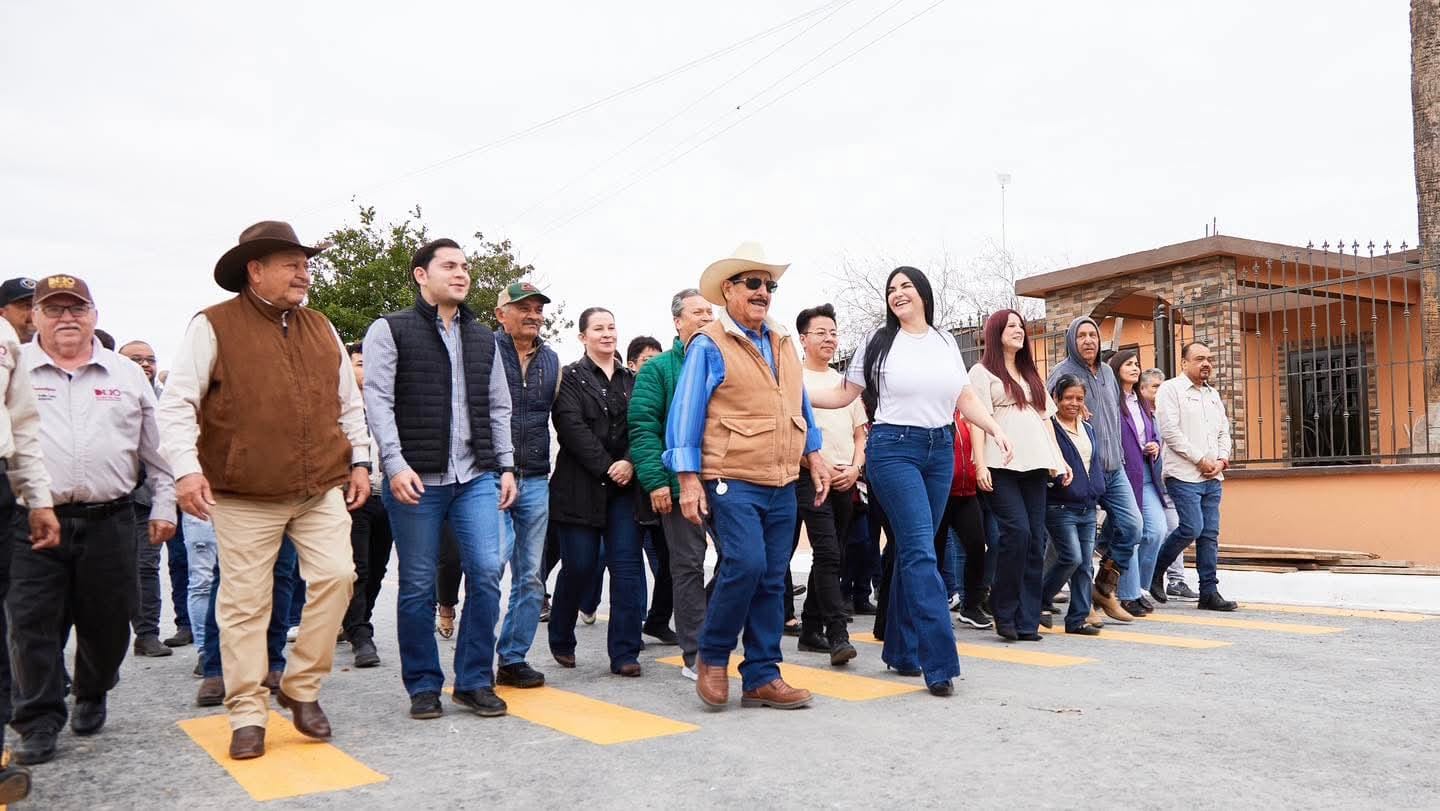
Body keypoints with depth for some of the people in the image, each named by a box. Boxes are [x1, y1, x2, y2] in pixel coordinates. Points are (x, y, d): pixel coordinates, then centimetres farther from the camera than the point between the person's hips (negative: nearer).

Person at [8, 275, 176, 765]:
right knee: (33, 624, -1)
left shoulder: (127, 374, 10)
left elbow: (155, 447, 13)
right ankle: (39, 722, 10)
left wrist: (164, 504, 8)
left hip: (109, 522, 2)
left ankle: (92, 697, 32)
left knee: (107, 621, 10)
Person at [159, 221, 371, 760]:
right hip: (244, 496, -4)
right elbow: (177, 403, -6)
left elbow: (348, 404, 19)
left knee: (336, 576, -8)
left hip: (322, 489, 4)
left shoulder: (321, 329, 14)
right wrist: (187, 468, -17)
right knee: (245, 603, 1)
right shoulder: (214, 327, -2)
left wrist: (359, 460, 12)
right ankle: (247, 714, 14)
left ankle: (301, 688, 10)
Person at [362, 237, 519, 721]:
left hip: (477, 478, 4)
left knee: (487, 571, -5)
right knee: (418, 586, 4)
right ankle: (423, 686, 18)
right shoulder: (390, 331, 2)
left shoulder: (483, 338, 16)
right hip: (416, 480, -3)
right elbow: (378, 399, -7)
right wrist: (395, 464, -16)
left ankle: (475, 681, 9)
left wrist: (506, 466, 10)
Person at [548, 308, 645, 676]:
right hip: (580, 486, -3)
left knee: (627, 567, -4)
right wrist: (607, 467, -15)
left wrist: (630, 463, -12)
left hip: (623, 485, 3)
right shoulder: (570, 377, 3)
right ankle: (561, 642, 24)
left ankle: (624, 653, 2)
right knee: (579, 567, 1)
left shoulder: (631, 380, 15)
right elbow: (572, 428, -8)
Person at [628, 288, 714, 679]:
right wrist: (655, 480, -16)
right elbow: (642, 427, -6)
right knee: (688, 565, 2)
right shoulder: (658, 368, 3)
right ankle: (695, 656, 9)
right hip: (681, 483, -4)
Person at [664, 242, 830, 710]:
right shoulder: (709, 345, -3)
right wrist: (688, 479, -12)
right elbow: (686, 413, -6)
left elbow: (801, 405, 24)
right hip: (731, 481, -6)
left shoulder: (784, 343, 16)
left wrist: (814, 456, 18)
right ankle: (712, 657, 4)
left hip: (782, 485, 6)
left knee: (772, 581, 6)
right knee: (745, 564, -19)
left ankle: (761, 677, 16)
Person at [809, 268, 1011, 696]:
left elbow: (966, 399, 14)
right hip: (894, 448, -4)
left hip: (940, 450, 4)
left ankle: (901, 651, 19)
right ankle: (940, 663, -13)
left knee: (914, 550, 8)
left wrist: (996, 429, 0)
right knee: (921, 551, -13)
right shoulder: (878, 341, 3)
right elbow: (845, 394, 5)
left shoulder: (946, 342, 13)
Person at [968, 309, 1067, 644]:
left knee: (1035, 540, -1)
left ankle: (1027, 621, 4)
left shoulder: (1031, 375, 24)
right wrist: (980, 465, -14)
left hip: (1034, 465, 6)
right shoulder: (982, 372, 5)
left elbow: (1045, 418, 23)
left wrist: (1059, 459, 14)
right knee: (1016, 531, -18)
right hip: (1001, 465, -6)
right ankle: (1004, 613, -3)